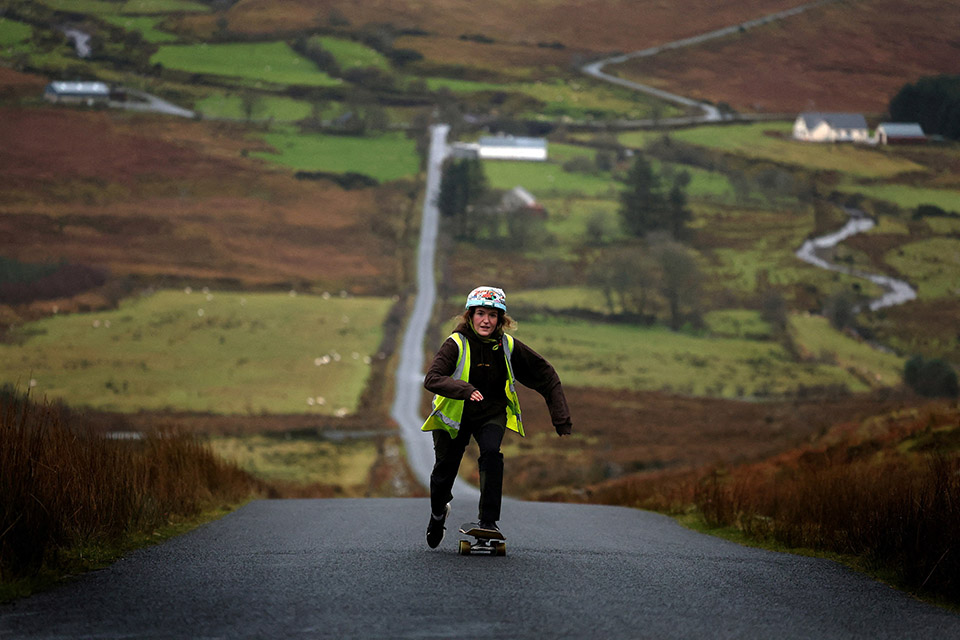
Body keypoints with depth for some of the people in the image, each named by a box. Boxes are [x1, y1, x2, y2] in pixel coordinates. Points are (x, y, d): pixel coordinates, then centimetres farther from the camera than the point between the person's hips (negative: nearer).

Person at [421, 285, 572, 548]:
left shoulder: (508, 346, -13)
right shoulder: (456, 343, -22)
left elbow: (546, 375, -3)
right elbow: (432, 378, -36)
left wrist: (561, 418, -6)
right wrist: (464, 389, -53)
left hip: (492, 413, 1)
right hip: (455, 413, -1)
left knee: (491, 453, -26)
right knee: (446, 466, 9)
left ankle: (488, 519, -16)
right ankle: (438, 512, 42)